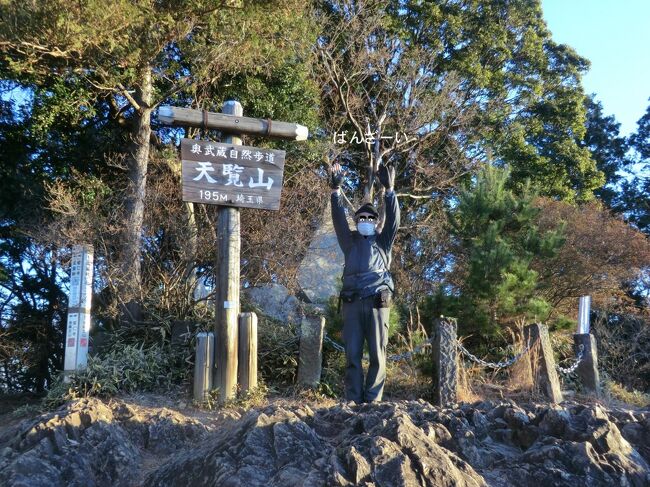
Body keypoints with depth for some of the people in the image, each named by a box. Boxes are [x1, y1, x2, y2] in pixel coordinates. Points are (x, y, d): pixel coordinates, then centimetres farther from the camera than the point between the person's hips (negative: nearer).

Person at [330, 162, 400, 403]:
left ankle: (372, 400, 2)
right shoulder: (350, 241, 20)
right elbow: (339, 220, 9)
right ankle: (353, 401, 1)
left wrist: (389, 190, -5)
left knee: (377, 354, -3)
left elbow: (393, 220, 4)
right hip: (352, 302, 1)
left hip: (377, 302, -1)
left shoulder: (382, 241, 17)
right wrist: (336, 190, -1)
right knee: (352, 354, -1)